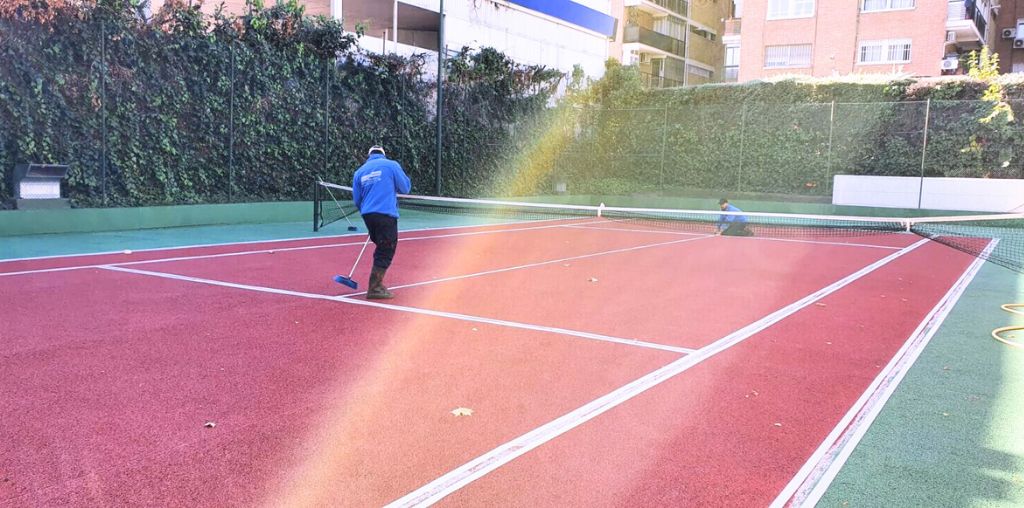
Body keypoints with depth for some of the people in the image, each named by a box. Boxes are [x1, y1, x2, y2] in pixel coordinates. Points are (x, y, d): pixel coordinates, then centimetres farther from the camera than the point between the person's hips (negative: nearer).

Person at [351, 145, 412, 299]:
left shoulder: (359, 171, 15)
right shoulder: (391, 165, 3)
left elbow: (357, 199, 17)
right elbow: (405, 188, 4)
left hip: (367, 215, 6)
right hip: (386, 214, -6)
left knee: (381, 249, 20)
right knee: (386, 251, -2)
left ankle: (377, 283, 23)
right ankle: (374, 289, -6)